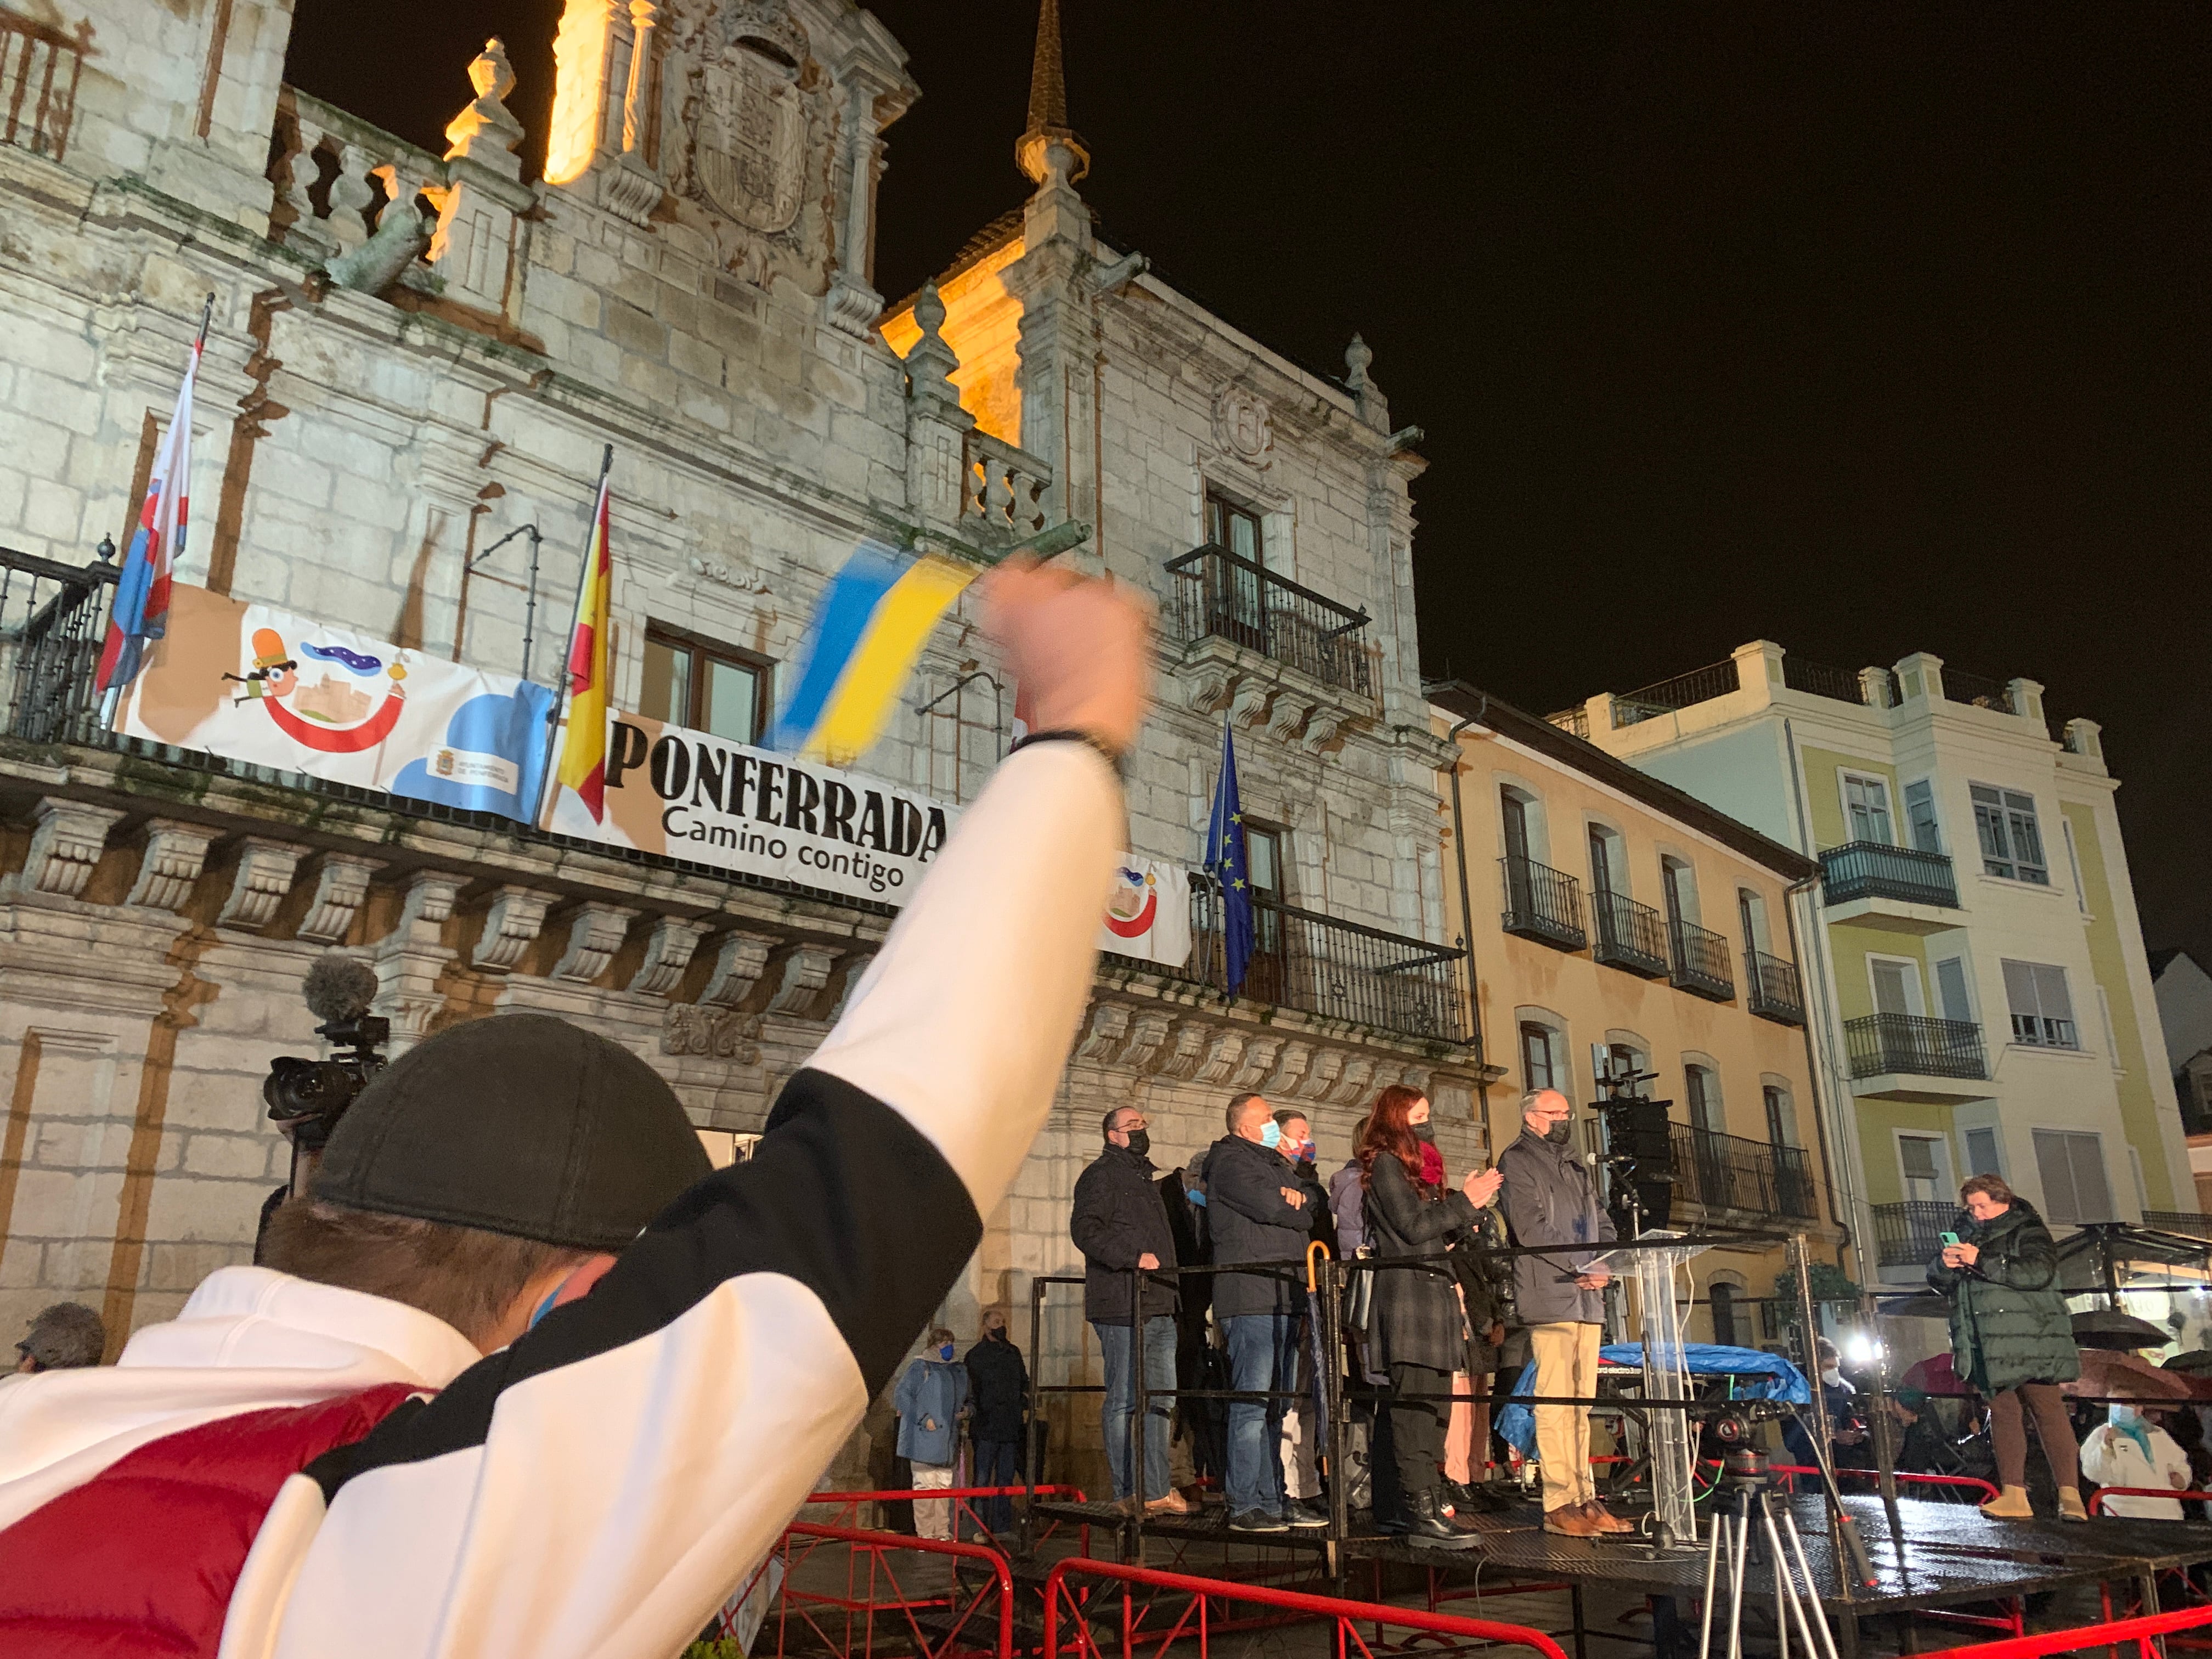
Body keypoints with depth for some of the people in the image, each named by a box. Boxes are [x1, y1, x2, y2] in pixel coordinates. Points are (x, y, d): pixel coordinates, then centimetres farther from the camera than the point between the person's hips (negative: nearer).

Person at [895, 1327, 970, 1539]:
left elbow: (965, 1399, 27)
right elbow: (903, 1395, -11)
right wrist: (923, 1419, -15)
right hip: (924, 1439, -6)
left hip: (947, 1440, 6)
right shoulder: (919, 1368, -4)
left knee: (944, 1485, 9)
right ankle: (925, 1533, 2)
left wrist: (966, 1410, 4)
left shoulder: (958, 1371, 15)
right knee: (925, 1485, -5)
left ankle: (942, 1532, 17)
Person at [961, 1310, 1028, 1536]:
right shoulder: (976, 1355, -1)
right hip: (986, 1427, -5)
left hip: (1010, 1427, 5)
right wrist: (971, 1409, -19)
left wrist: (1025, 1395, 8)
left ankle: (1003, 1527, 16)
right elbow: (969, 1391, -5)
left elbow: (1024, 1380, 27)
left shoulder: (1013, 1352, 16)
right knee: (981, 1480, -5)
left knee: (1006, 1478, 9)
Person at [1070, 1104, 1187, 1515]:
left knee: (1160, 1399, 8)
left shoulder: (1144, 1179, 26)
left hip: (1159, 1307, 9)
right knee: (1125, 1400, -6)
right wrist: (1134, 1256, -24)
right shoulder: (1101, 1175, -2)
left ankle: (1157, 1490, 12)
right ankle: (1130, 1493, -2)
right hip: (1122, 1307, -9)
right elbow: (1085, 1229, -16)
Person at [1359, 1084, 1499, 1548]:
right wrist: (1464, 1202, -5)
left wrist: (1468, 1202, 8)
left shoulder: (1421, 1167, 23)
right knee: (1415, 1407, -13)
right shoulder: (1385, 1164, -4)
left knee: (1431, 1408, 6)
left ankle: (1402, 1507, 9)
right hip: (1406, 1302, -9)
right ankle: (1419, 1508, -16)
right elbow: (1413, 1226, -13)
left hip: (1434, 1297, 9)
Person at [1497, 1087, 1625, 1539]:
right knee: (1556, 1401, -8)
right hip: (1550, 1294, -7)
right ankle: (1559, 1503, -6)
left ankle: (1584, 1497, 9)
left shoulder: (1575, 1167, 25)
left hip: (1588, 1297, 7)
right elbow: (1531, 1227, -10)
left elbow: (1602, 1222, 19)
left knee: (1581, 1403, 6)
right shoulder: (1517, 1161, 1)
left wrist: (1604, 1267, -1)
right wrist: (1584, 1266, -13)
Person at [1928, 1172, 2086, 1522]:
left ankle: (2070, 1495, -8)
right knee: (2002, 1412, 3)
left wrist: (1981, 1261, -19)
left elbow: (2038, 1272, -17)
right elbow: (1939, 1282, 17)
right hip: (1987, 1345, 5)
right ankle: (2014, 1496, 2)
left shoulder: (2028, 1231, 1)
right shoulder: (1963, 1233, 18)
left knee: (2048, 1408, -8)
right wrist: (1944, 1264, -7)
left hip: (2029, 1339, -5)